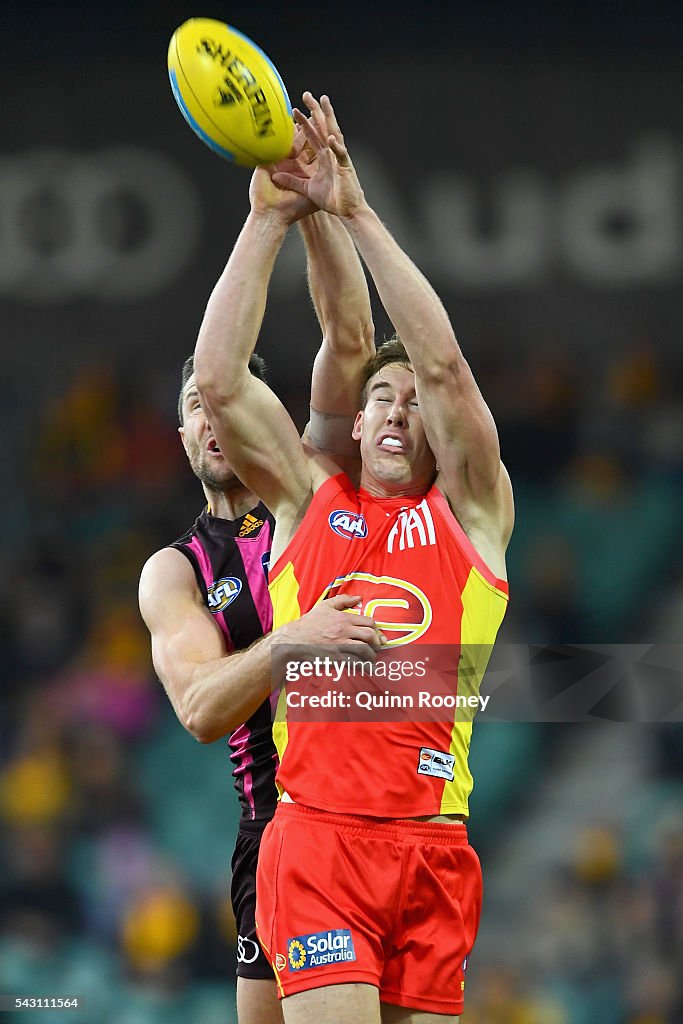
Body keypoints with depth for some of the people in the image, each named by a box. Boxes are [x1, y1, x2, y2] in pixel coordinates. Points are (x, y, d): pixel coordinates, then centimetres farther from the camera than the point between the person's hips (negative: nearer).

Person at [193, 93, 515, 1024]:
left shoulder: (470, 510, 12)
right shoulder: (308, 497, 15)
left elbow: (443, 365, -1)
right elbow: (218, 381, 3)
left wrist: (355, 211, -3)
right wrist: (268, 217, 1)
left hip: (434, 843, 1)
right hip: (318, 834, -1)